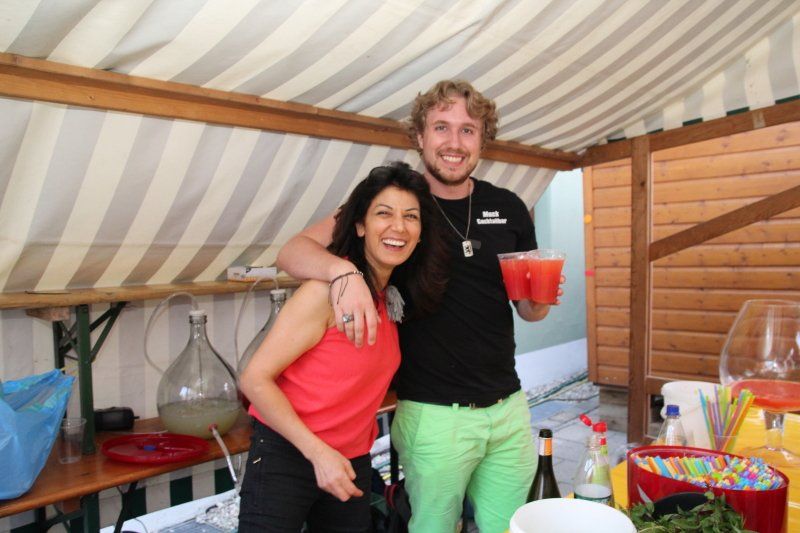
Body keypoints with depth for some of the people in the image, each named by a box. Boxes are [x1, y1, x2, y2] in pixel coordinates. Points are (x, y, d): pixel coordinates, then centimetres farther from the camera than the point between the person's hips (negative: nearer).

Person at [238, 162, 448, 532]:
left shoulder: (394, 296, 0)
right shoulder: (328, 290, -20)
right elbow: (255, 378, -19)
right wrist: (318, 453, -22)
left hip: (352, 462, 7)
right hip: (287, 457, -6)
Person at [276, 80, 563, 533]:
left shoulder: (507, 208, 4)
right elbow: (293, 252, -16)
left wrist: (540, 297, -9)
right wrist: (343, 270, -36)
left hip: (509, 406, 4)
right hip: (434, 414, -4)